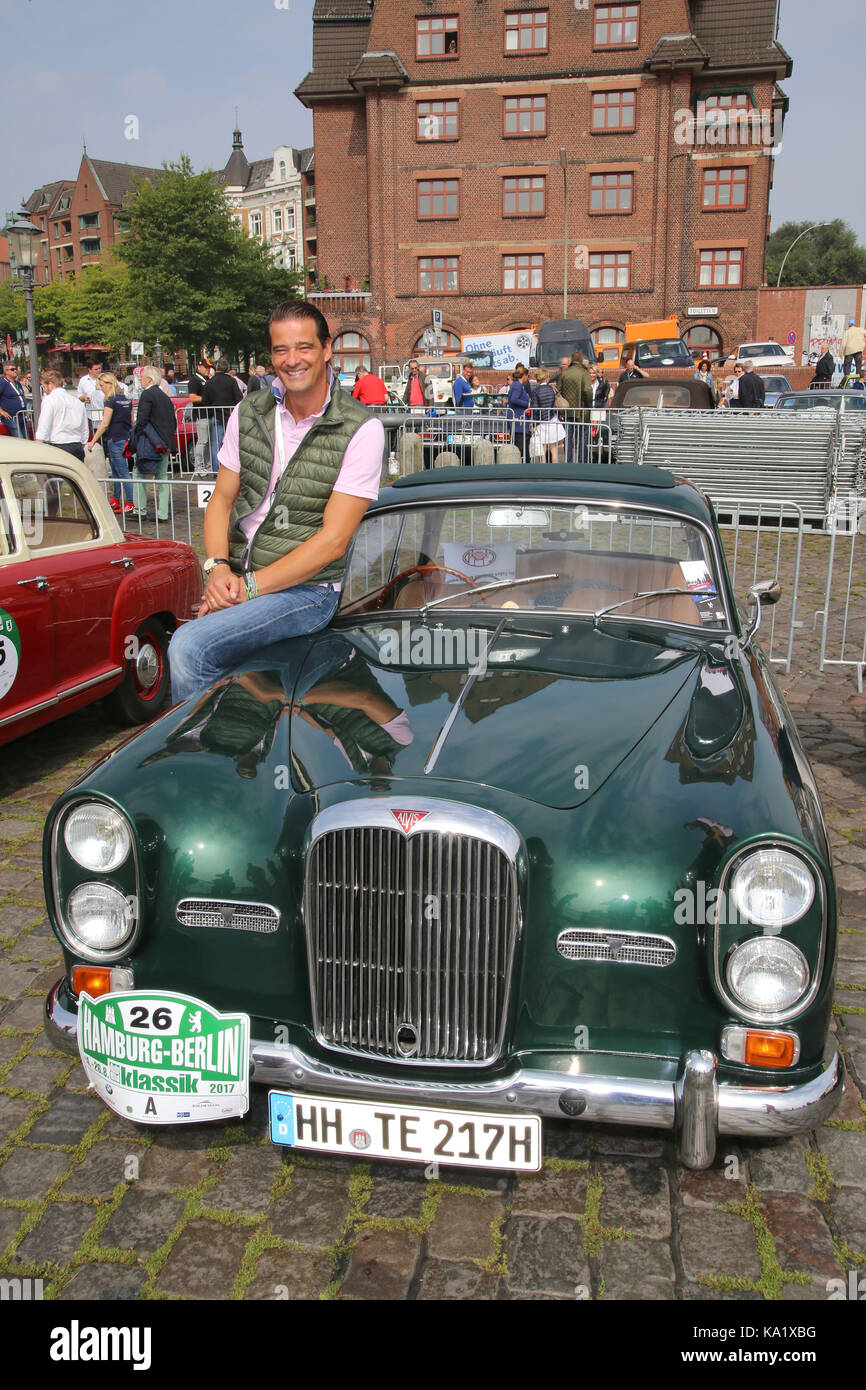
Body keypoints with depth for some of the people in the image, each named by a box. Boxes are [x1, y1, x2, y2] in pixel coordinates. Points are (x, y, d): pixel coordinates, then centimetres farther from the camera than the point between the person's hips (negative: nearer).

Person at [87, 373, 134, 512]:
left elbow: (105, 424, -16)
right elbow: (132, 422, 16)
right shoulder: (126, 400, 10)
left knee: (123, 472, -6)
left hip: (115, 440, -8)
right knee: (115, 471, 17)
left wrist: (93, 441, -12)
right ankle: (115, 500, 25)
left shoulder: (111, 401, -13)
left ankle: (130, 503, -5)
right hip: (126, 438, 8)